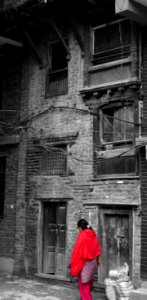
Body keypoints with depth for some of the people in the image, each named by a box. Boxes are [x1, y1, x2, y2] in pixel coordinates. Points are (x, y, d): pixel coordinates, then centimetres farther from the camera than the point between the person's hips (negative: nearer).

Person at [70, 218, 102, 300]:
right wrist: (97, 260, 20)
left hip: (84, 262, -7)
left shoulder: (82, 235, -17)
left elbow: (77, 250, -16)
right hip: (93, 262, 7)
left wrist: (73, 263, -8)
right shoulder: (93, 235, 2)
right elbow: (98, 249, 9)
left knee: (83, 283, 4)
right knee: (89, 281, 22)